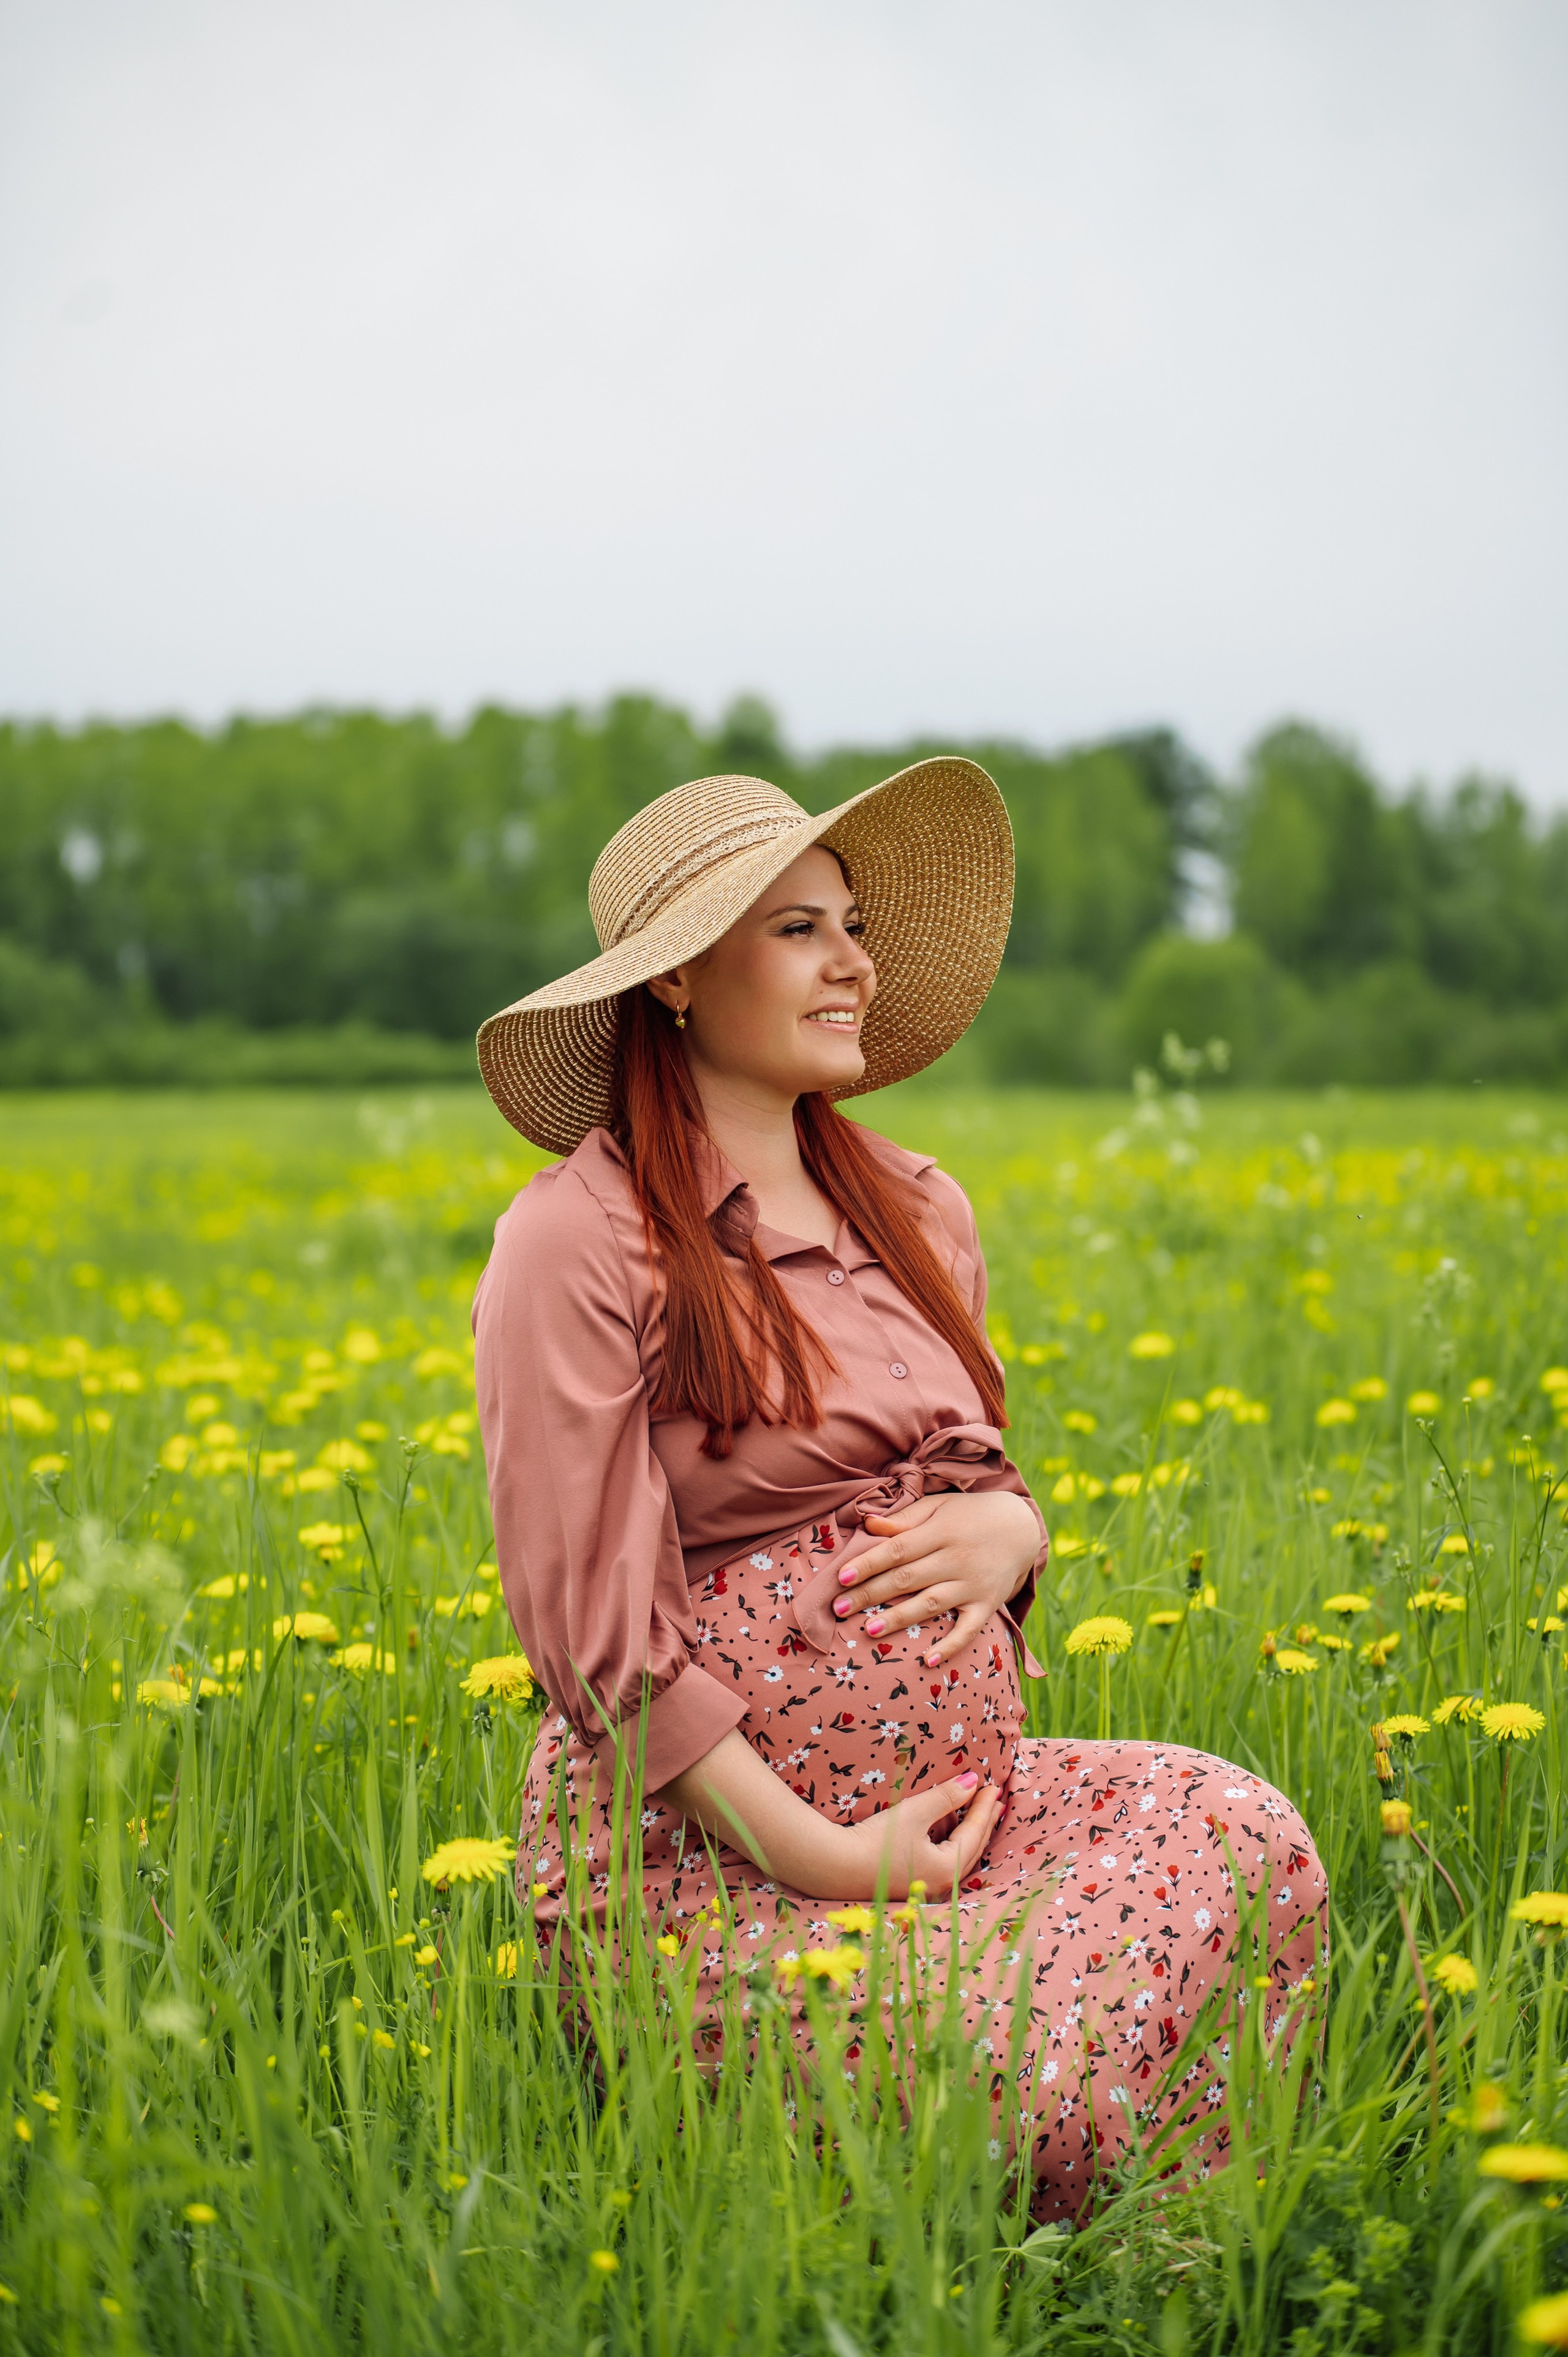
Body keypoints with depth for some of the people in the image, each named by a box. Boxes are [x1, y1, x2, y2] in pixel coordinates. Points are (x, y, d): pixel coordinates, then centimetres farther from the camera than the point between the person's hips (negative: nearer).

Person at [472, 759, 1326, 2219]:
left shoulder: (917, 1213, 11)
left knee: (1239, 1830, -18)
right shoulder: (580, 1244, -11)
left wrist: (1008, 1529, -3)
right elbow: (592, 1623, -14)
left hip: (955, 1795, 7)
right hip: (710, 1848, -7)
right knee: (1027, 2085, -29)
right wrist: (819, 1854, -16)